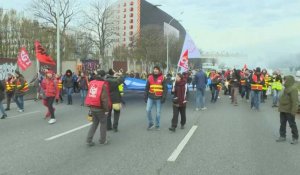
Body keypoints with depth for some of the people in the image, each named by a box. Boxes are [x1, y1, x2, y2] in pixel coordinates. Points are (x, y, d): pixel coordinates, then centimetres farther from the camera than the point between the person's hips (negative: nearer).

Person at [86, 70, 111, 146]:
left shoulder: (92, 83, 6)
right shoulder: (103, 85, -15)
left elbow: (89, 95, 12)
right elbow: (105, 98, -19)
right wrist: (106, 109, -12)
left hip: (92, 107, 6)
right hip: (100, 108, -6)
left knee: (95, 123, 19)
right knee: (103, 123, 12)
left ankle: (89, 140, 14)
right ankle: (103, 140, 21)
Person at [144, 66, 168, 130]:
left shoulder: (162, 78, -3)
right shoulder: (150, 77, 5)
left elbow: (165, 89, -4)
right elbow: (146, 88, 10)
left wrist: (164, 97, -12)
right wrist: (145, 97, 8)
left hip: (159, 98, -2)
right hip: (151, 97, 2)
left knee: (158, 112, 5)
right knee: (148, 110, -7)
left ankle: (157, 125, 21)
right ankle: (150, 123, 12)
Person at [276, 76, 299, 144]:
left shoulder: (293, 88, -19)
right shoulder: (287, 88, 11)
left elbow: (295, 101, -23)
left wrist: (293, 111, -25)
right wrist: (280, 107, 20)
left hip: (289, 110, -9)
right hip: (283, 109, 9)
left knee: (292, 124, 3)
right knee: (282, 123, 14)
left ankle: (295, 138, 16)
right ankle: (282, 136, 24)